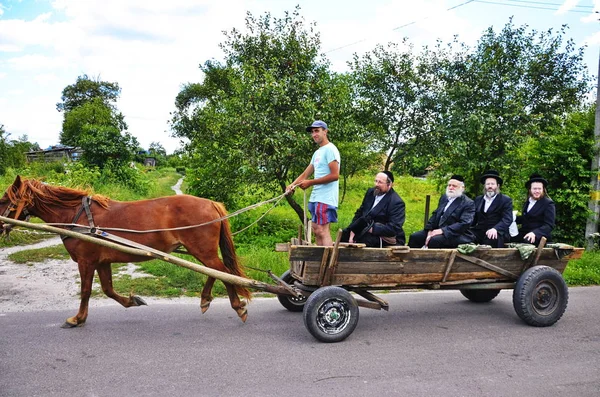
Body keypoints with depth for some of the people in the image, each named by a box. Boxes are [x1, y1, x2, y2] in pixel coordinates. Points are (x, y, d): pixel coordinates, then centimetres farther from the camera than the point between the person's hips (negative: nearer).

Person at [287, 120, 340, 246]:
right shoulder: (317, 153, 19)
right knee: (316, 230, 10)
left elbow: (335, 175, -18)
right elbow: (305, 174, 17)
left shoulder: (330, 149, -9)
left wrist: (311, 183, -14)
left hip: (326, 198, -10)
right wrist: (293, 184, -2)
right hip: (316, 197, 10)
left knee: (322, 230, -13)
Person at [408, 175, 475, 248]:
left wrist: (442, 230, -24)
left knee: (434, 240, -34)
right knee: (414, 237, -10)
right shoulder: (444, 197, 16)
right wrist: (430, 230, -3)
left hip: (455, 234, -7)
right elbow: (435, 214, 15)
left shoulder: (468, 203, -6)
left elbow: (464, 224, -17)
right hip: (437, 230, 7)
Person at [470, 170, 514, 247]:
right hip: (479, 232, 3)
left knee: (492, 238, -37)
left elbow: (507, 219, -8)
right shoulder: (478, 199, 20)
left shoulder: (506, 200, 6)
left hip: (497, 233, -3)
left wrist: (495, 229, -28)